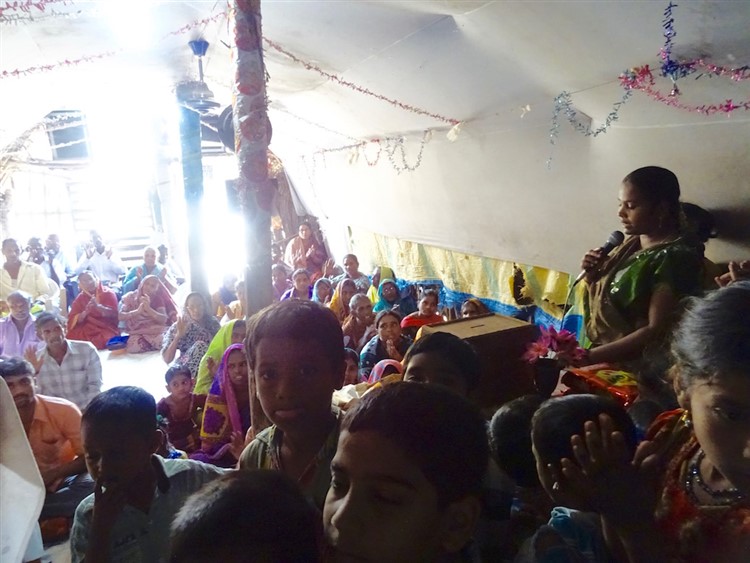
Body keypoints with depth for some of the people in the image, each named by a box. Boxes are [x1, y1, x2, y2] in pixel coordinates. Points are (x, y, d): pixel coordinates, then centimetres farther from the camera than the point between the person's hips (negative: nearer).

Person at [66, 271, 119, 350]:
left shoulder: (108, 293, 3)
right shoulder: (80, 298, 12)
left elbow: (113, 314, -8)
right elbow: (72, 320, 3)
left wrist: (98, 306, -23)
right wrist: (85, 312, -16)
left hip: (106, 329, -3)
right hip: (86, 331, 3)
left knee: (100, 342, -35)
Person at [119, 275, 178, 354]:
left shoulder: (158, 299, 3)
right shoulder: (130, 297, 3)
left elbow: (163, 319, -12)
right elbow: (121, 316, -9)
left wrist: (148, 308, -25)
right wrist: (137, 311, -24)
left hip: (154, 331, 0)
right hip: (137, 332, 0)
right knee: (134, 347, -33)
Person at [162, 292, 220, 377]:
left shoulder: (212, 322, 8)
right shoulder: (178, 327, -1)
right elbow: (167, 359, -9)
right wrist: (178, 335, -20)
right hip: (187, 369, -2)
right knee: (200, 345, -28)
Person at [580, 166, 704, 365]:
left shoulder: (675, 257, -14)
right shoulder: (633, 243, 9)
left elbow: (656, 331, -19)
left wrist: (588, 356, -22)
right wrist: (592, 277, -2)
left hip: (631, 364, -7)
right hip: (597, 348, 7)